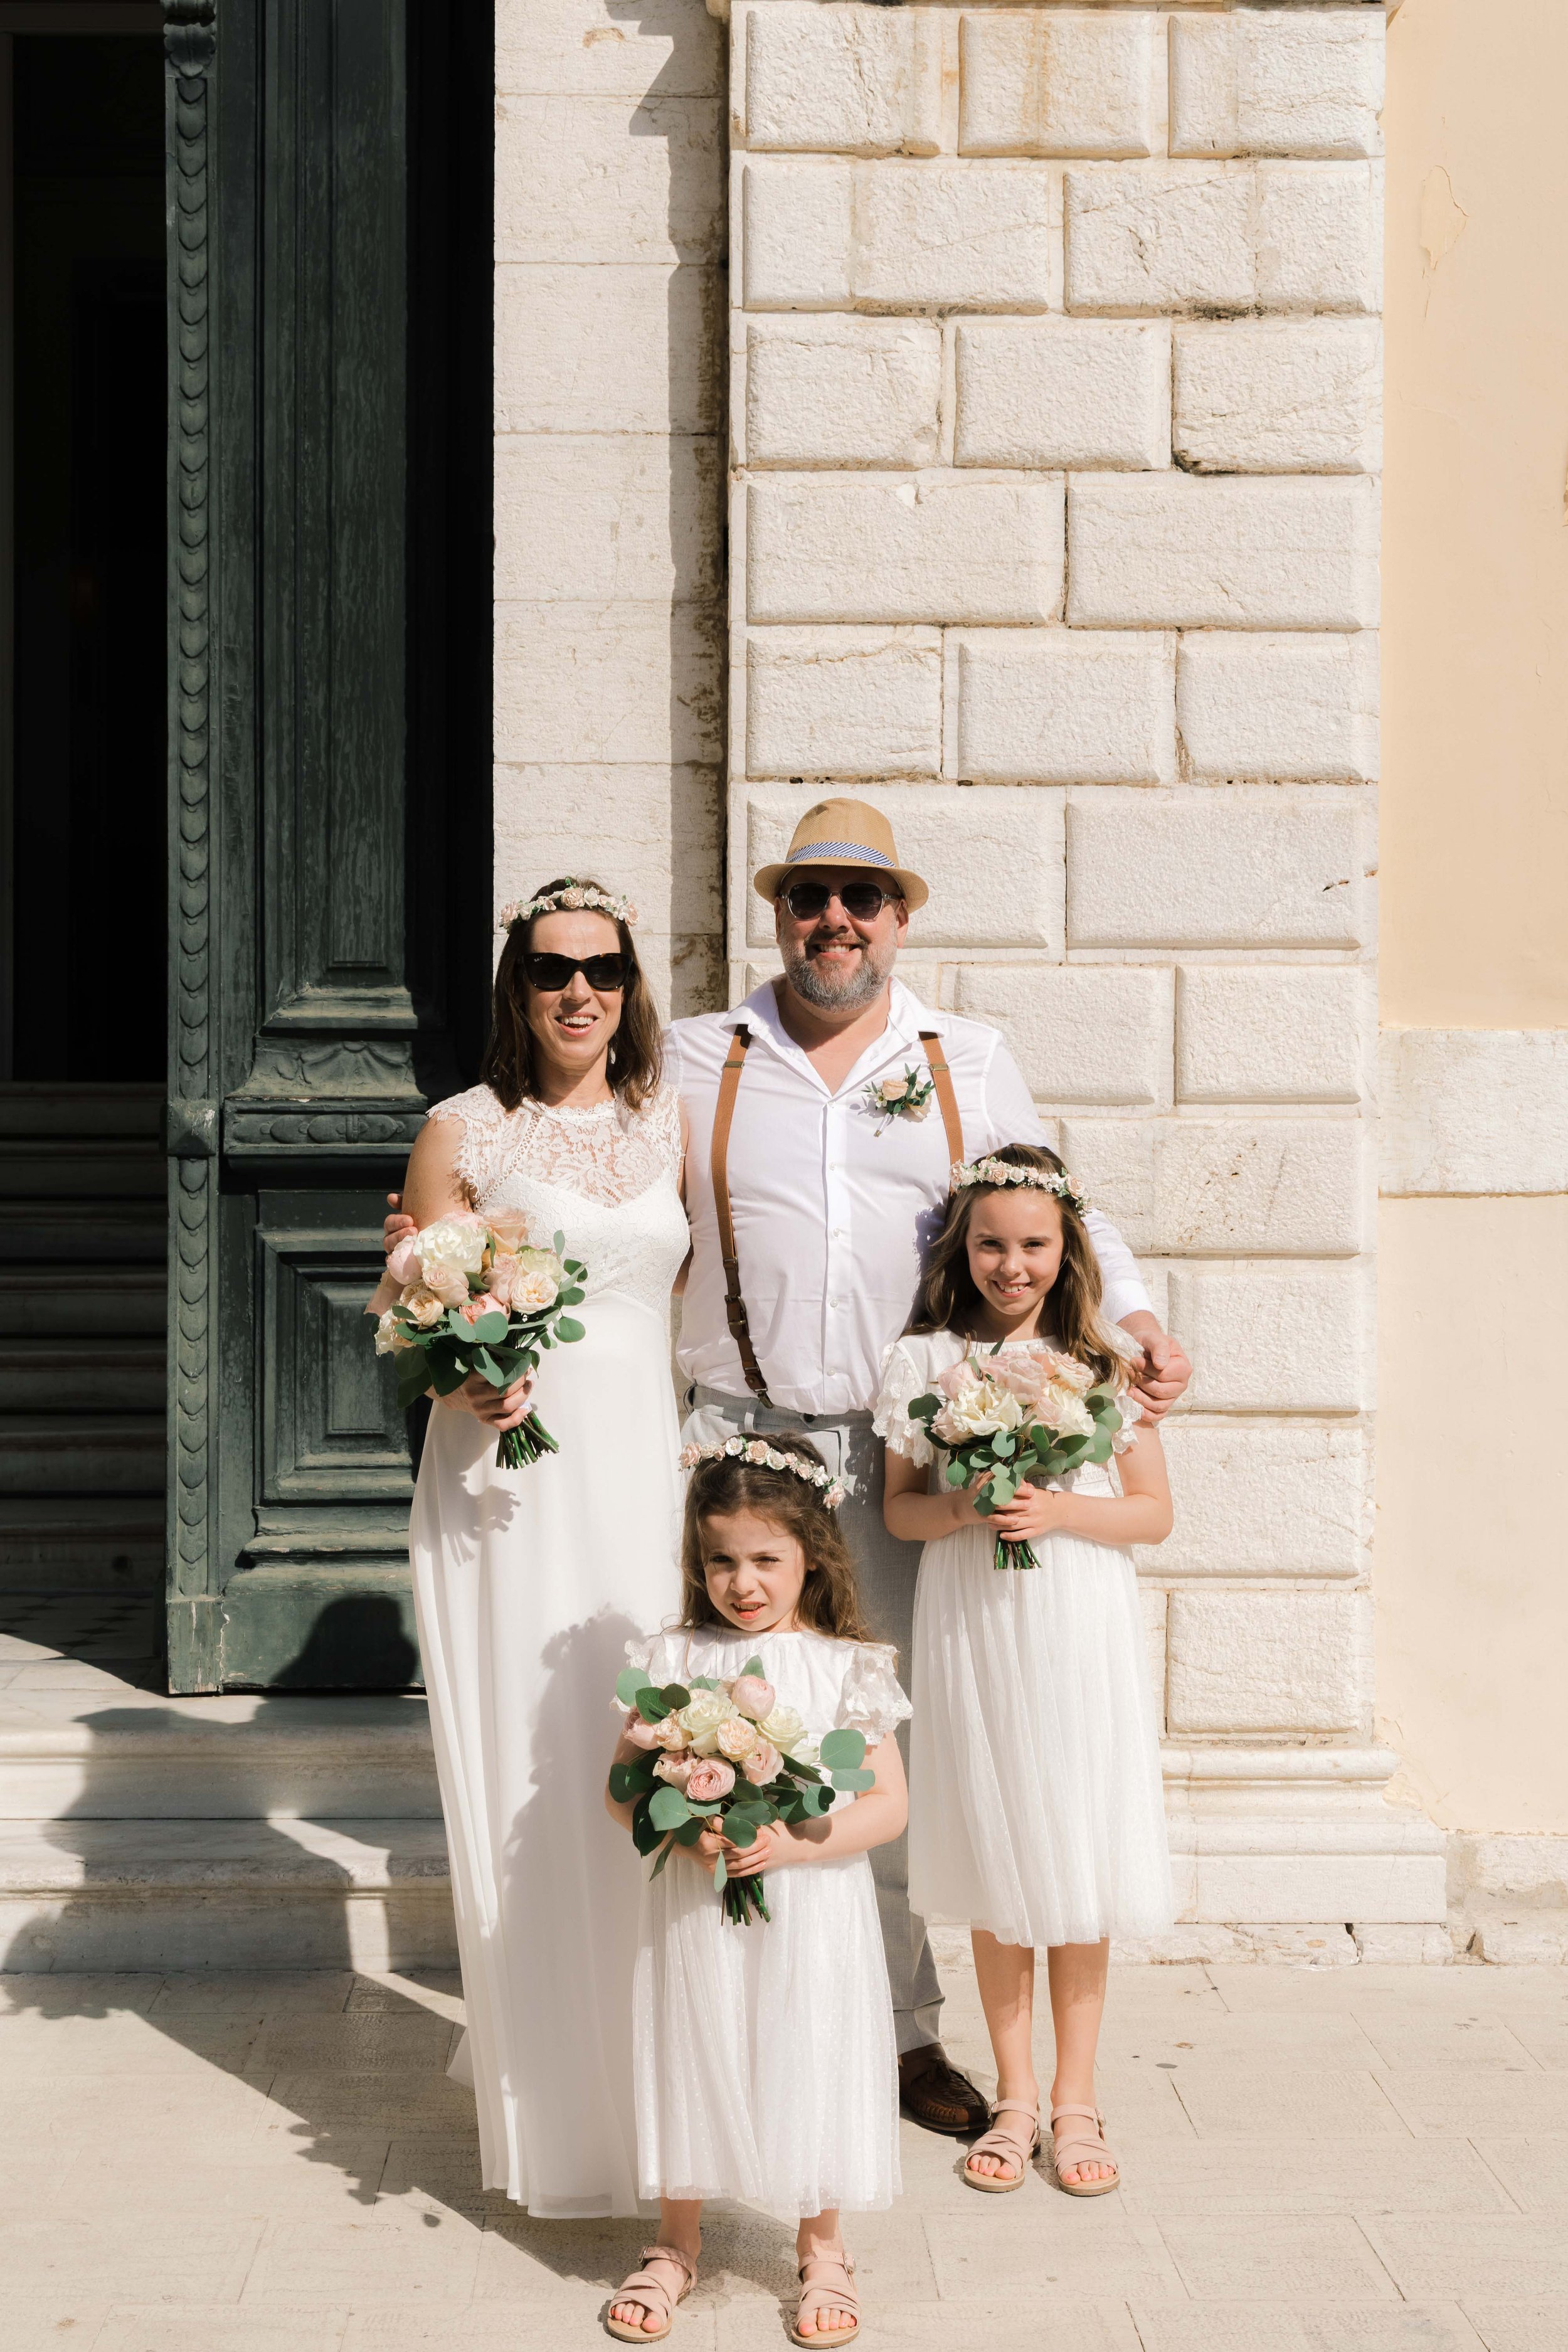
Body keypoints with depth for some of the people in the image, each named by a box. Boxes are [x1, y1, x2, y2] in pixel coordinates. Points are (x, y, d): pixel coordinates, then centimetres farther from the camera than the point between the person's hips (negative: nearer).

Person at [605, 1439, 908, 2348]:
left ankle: (822, 2250, 29)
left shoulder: (846, 1668, -6)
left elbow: (888, 1805, -7)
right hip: (693, 1911, 2)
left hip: (811, 1912, -1)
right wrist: (682, 1830, -18)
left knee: (810, 2066, 8)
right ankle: (678, 2244, 32)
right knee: (692, 2061, 12)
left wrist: (792, 1842, -20)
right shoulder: (672, 1660, -1)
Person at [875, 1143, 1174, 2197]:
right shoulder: (924, 1360, 1)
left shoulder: (1105, 1359, 0)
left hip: (1082, 1634, 0)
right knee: (995, 1867, 8)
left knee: (1079, 1865, 4)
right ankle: (1015, 2096, 21)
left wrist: (1060, 1510, -14)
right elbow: (899, 1507, 5)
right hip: (970, 1629, 1)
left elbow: (1154, 1511, 2)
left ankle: (1077, 2099, 17)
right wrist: (960, 1510, -15)